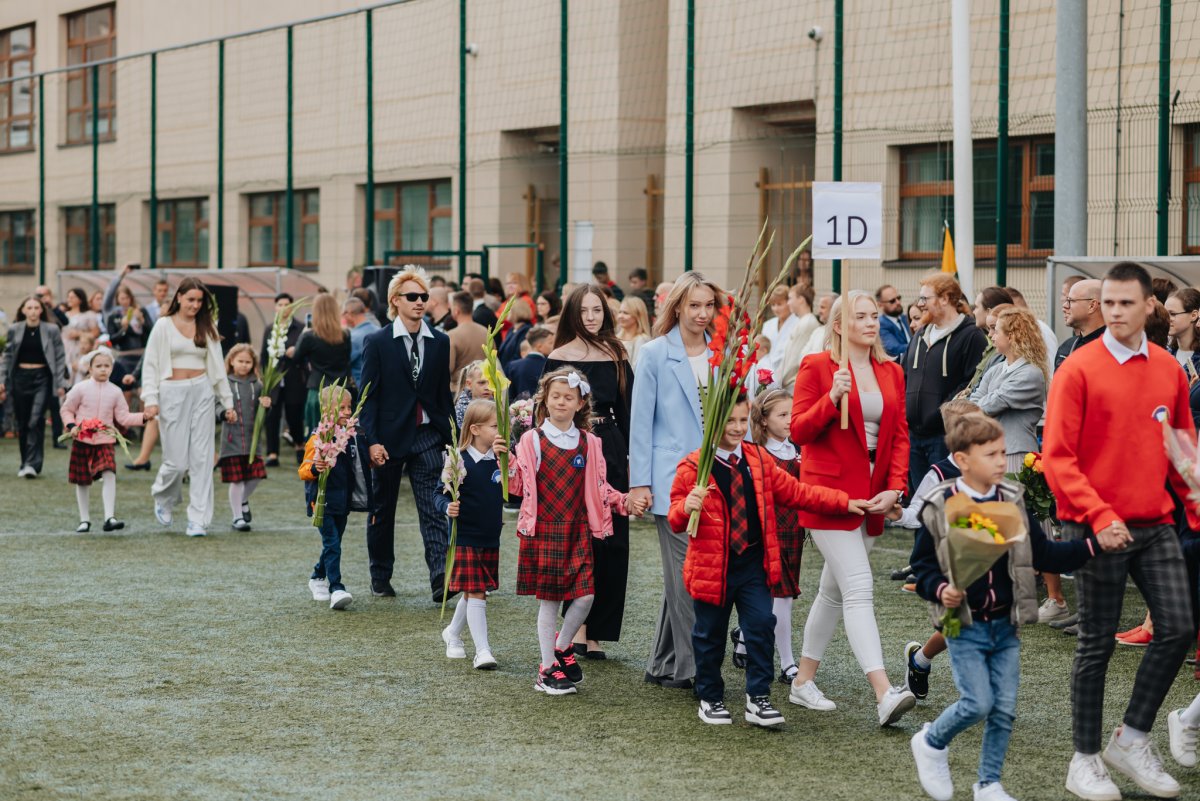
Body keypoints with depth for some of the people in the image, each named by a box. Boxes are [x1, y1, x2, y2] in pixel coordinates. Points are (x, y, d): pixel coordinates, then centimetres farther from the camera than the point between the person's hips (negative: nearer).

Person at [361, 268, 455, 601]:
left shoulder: (440, 342, 6)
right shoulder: (378, 342, -3)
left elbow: (444, 394, 10)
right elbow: (368, 395, -5)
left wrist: (449, 436, 7)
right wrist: (372, 441, -12)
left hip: (426, 436, 1)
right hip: (389, 436, -1)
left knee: (434, 510, -9)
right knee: (383, 509, 11)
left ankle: (441, 576, -17)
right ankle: (380, 577, 24)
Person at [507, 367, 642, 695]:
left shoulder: (589, 443, 8)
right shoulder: (532, 439, -1)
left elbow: (598, 487, 12)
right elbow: (519, 485, -4)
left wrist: (624, 502, -1)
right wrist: (506, 462, -21)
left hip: (577, 529, 3)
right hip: (543, 529, -3)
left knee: (585, 596, -6)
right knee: (549, 599, 1)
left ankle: (561, 646, 21)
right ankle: (547, 669, 12)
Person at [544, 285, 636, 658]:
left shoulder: (616, 357, 8)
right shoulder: (558, 358, 0)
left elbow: (626, 411, 8)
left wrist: (631, 459, 1)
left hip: (609, 450, 3)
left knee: (610, 541, 2)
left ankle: (595, 631, 9)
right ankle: (578, 625, 8)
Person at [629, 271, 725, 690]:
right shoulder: (656, 354, -2)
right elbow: (641, 419, -2)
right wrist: (640, 481, -7)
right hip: (672, 479, -5)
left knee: (681, 576, 10)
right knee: (687, 574, -8)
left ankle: (663, 664, 19)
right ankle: (692, 667, -5)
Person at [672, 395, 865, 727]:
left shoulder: (759, 460, 6)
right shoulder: (692, 467, -8)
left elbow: (795, 492, 9)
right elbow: (676, 521, -6)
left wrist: (843, 503, 3)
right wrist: (686, 508, -30)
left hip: (754, 564, 3)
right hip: (712, 567, -3)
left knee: (761, 626, -3)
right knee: (710, 634, 8)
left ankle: (758, 700, 6)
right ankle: (710, 699, 24)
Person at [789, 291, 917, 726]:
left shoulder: (891, 372, 11)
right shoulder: (817, 367, -5)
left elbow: (900, 435, 11)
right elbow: (799, 431, -7)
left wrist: (894, 487, -2)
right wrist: (832, 399, -22)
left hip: (872, 496, 6)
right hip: (829, 493, -6)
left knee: (834, 590, 15)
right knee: (859, 589, -15)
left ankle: (803, 681, 27)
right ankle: (884, 693, -23)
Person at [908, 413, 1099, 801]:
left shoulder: (1013, 503, 4)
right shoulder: (940, 507, -8)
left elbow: (1042, 554, 6)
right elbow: (922, 564, -1)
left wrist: (1092, 545, -5)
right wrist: (940, 590, -20)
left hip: (1006, 625, 4)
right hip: (965, 626, -4)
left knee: (1005, 708, 4)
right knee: (978, 702, -11)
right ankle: (931, 743, 18)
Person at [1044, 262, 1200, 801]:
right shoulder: (1079, 369, -8)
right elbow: (1056, 456, -13)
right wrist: (1098, 515, -21)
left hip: (1155, 524, 5)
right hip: (1098, 529, -5)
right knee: (1098, 644, 2)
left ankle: (1131, 741, 14)